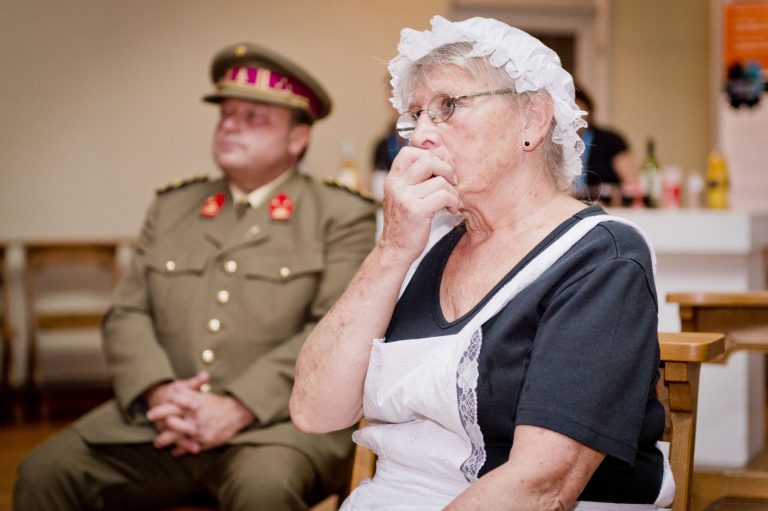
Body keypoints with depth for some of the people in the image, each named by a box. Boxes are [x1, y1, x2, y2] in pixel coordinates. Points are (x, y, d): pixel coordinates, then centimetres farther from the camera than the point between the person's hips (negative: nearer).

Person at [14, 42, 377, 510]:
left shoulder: (342, 216, 5)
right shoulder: (172, 208, 20)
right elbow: (127, 313, 13)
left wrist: (237, 408, -16)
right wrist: (159, 392, -9)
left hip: (277, 419, -3)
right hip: (160, 419, 4)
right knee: (43, 472, -16)